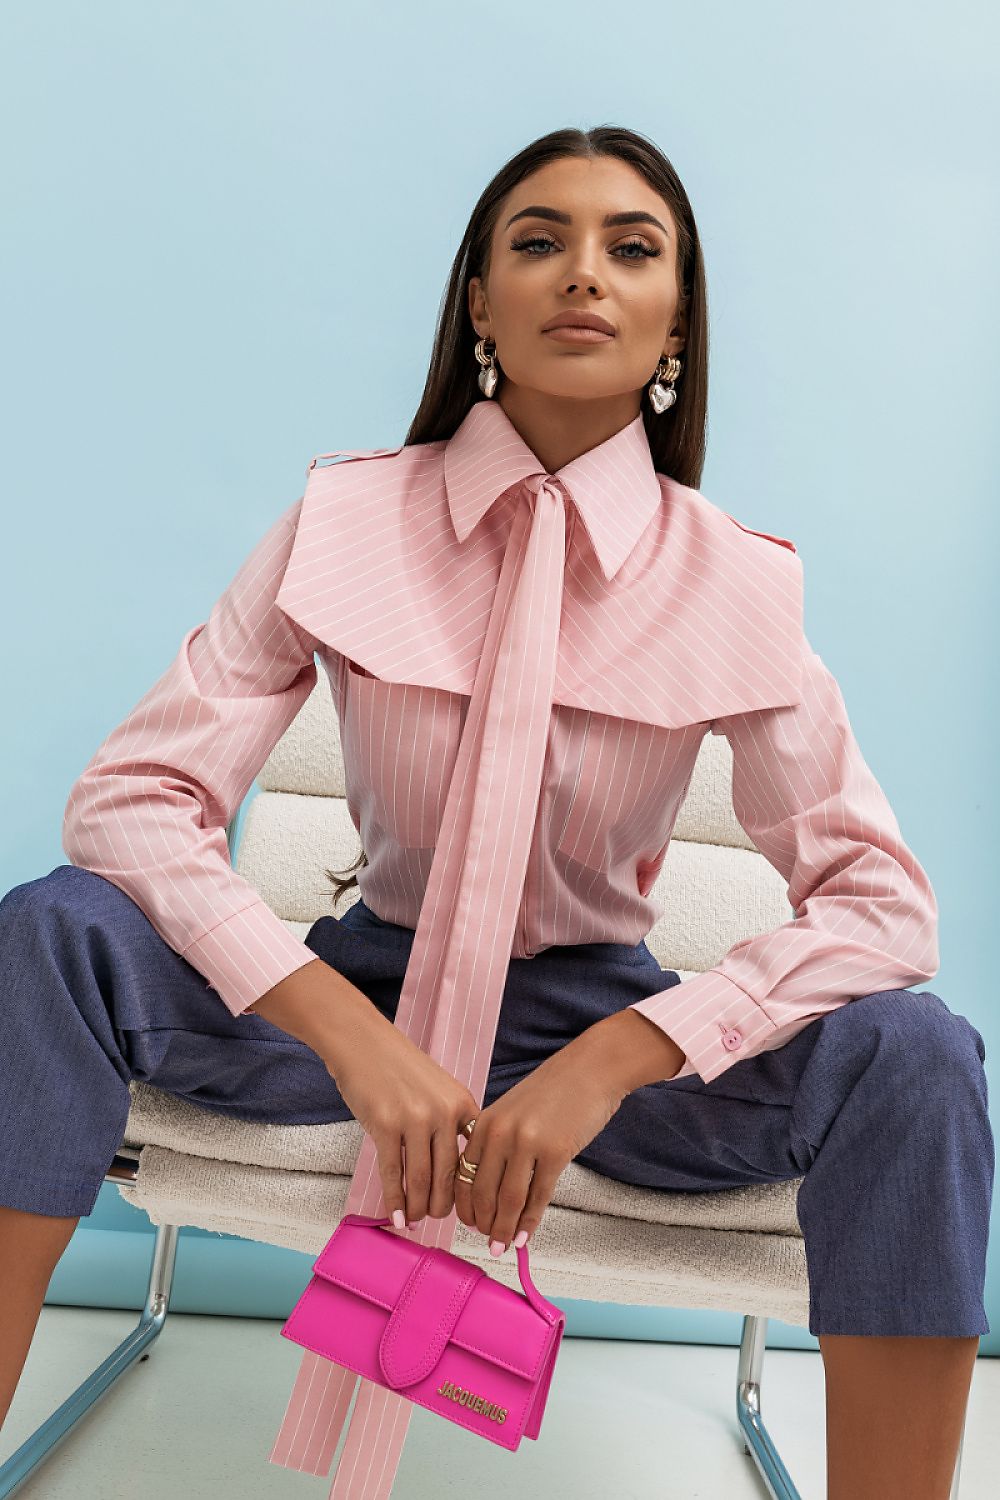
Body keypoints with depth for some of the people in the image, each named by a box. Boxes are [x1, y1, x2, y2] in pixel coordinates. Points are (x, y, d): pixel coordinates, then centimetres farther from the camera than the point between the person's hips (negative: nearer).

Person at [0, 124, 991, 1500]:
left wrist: (608, 1062, -25)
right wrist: (348, 1028, -30)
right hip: (363, 979, 1)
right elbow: (130, 797, -15)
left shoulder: (735, 582, -10)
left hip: (603, 1017, 0)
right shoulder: (348, 521, -10)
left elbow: (879, 898, -12)